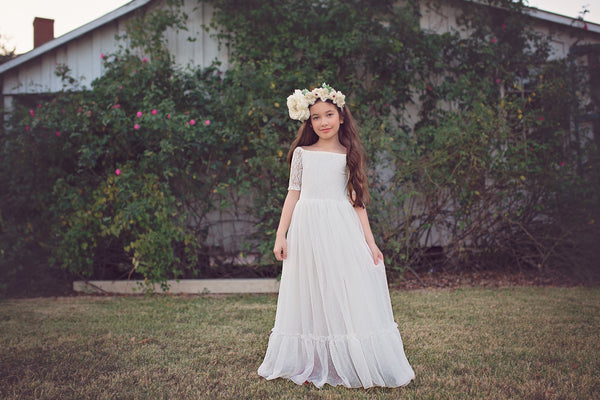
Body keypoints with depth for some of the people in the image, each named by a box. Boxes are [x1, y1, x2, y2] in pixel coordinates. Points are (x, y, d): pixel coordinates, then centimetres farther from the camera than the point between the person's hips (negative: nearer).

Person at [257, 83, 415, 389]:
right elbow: (293, 194, 8)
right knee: (309, 295, 4)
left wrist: (370, 242, 2)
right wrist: (280, 235, 2)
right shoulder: (302, 153, 7)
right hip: (307, 230, 0)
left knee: (346, 295, 0)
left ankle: (348, 366, 11)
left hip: (342, 230, 0)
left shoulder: (350, 155, 8)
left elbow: (357, 200, 7)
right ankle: (309, 365, 14)